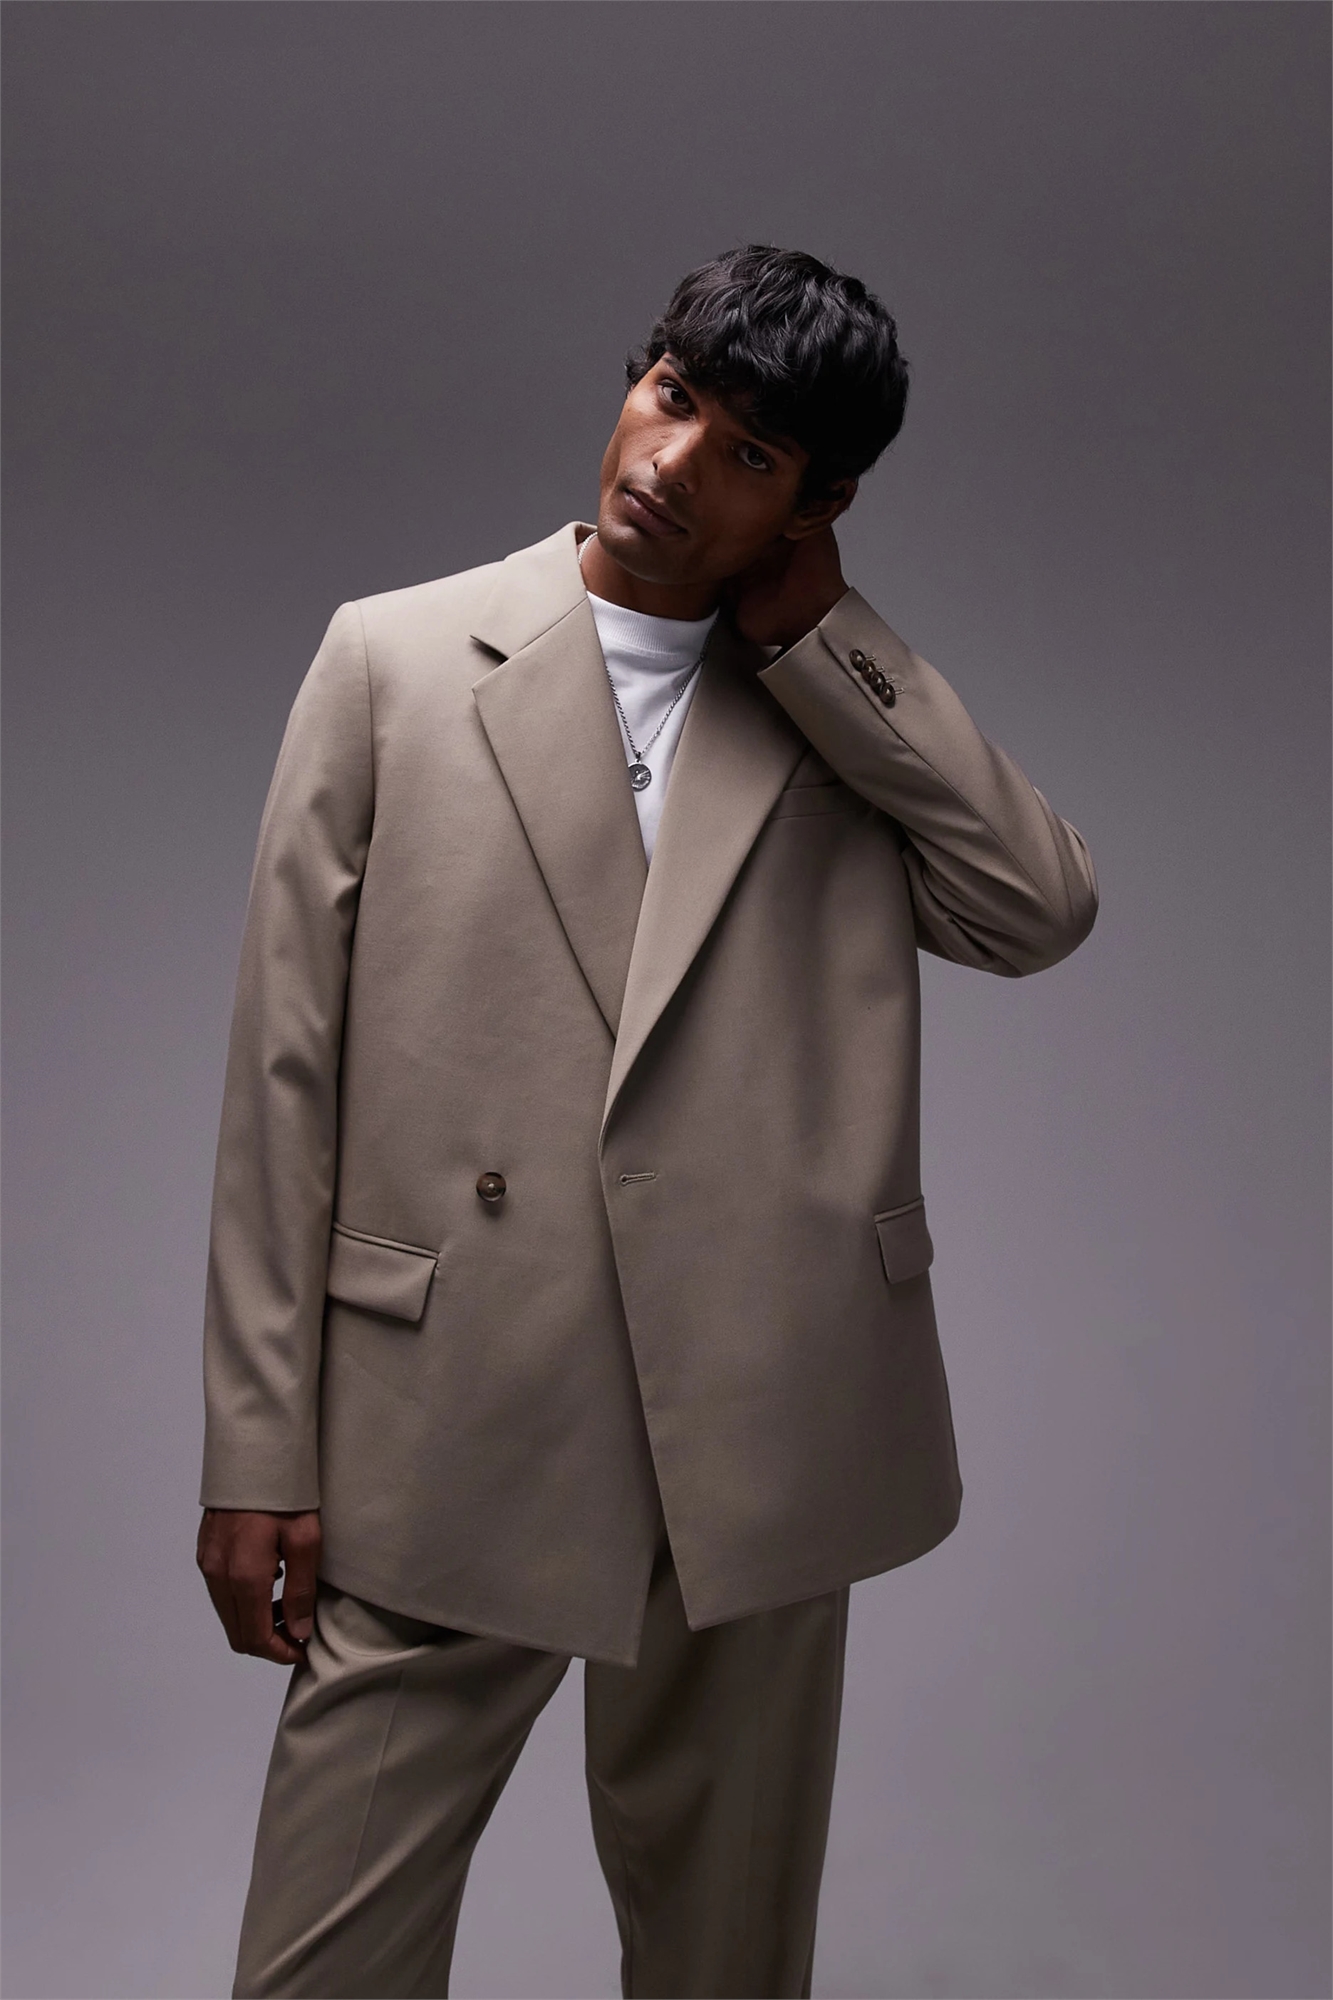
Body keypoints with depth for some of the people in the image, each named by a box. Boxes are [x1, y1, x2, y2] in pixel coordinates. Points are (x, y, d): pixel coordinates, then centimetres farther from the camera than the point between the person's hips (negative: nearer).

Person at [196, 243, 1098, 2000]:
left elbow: (1043, 910, -9)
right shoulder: (394, 658, 4)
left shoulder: (853, 710, 9)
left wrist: (815, 636, -4)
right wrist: (260, 1444, -3)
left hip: (756, 1447, 2)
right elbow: (286, 1066, 1)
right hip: (442, 1442, -1)